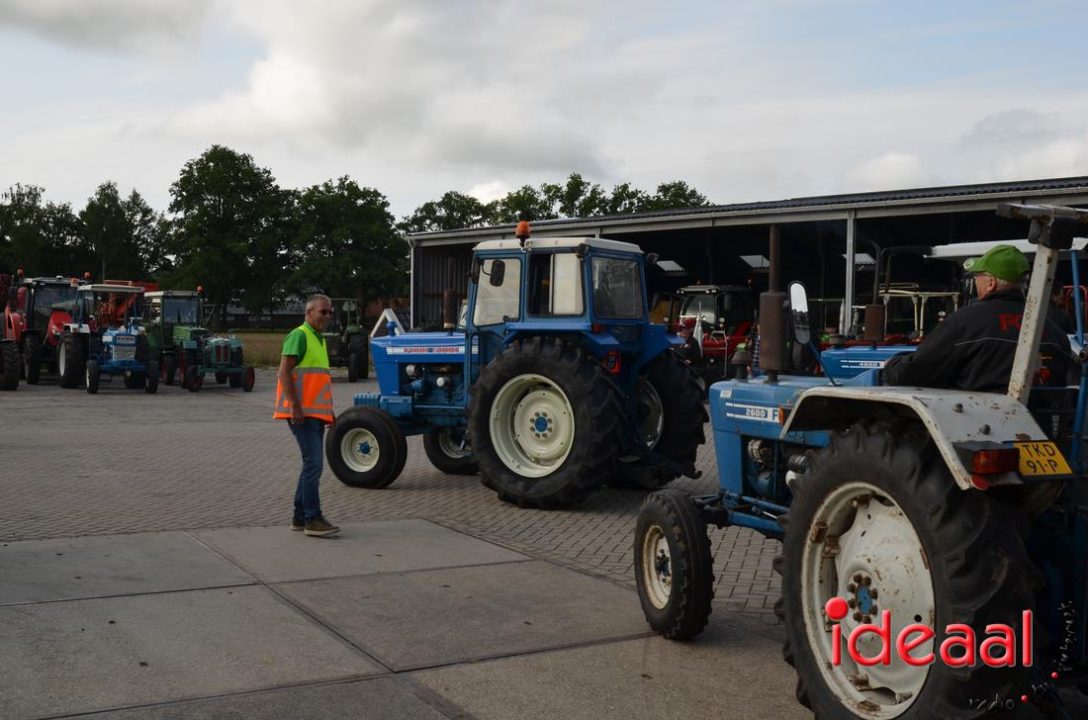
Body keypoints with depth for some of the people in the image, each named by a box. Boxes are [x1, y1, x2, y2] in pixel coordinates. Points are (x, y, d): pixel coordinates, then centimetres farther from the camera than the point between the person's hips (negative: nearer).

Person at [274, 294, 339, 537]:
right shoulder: (299, 336, -9)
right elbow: (284, 373, -17)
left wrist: (329, 409, 23)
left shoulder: (319, 340, 20)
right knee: (314, 463, -12)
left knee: (312, 464, 12)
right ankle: (313, 520, -10)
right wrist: (296, 406, -24)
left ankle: (300, 517, 18)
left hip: (315, 413, 10)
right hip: (301, 413, -10)